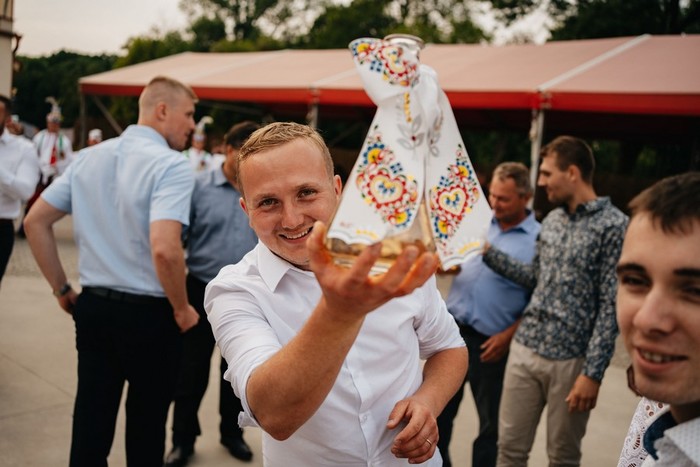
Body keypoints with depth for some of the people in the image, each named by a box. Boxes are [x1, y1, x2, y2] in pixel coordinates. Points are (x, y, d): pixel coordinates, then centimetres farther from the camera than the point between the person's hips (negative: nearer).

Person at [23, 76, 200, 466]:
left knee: (90, 422, 15)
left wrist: (62, 289, 14)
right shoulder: (172, 165, -16)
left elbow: (35, 221, 10)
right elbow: (165, 249, -28)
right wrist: (182, 309, -13)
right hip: (149, 314, -6)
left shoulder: (89, 157, 7)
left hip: (92, 305, 6)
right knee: (146, 427, 13)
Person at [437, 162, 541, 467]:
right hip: (453, 329, 5)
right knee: (438, 409, 15)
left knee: (490, 422, 12)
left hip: (491, 343, -4)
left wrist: (508, 335, -16)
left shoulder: (538, 240, -10)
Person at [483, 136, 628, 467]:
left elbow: (610, 306, -13)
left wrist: (593, 373, -15)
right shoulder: (551, 220, 10)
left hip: (571, 360, -5)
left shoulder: (613, 225, -11)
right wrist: (487, 251, 13)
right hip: (524, 349, 6)